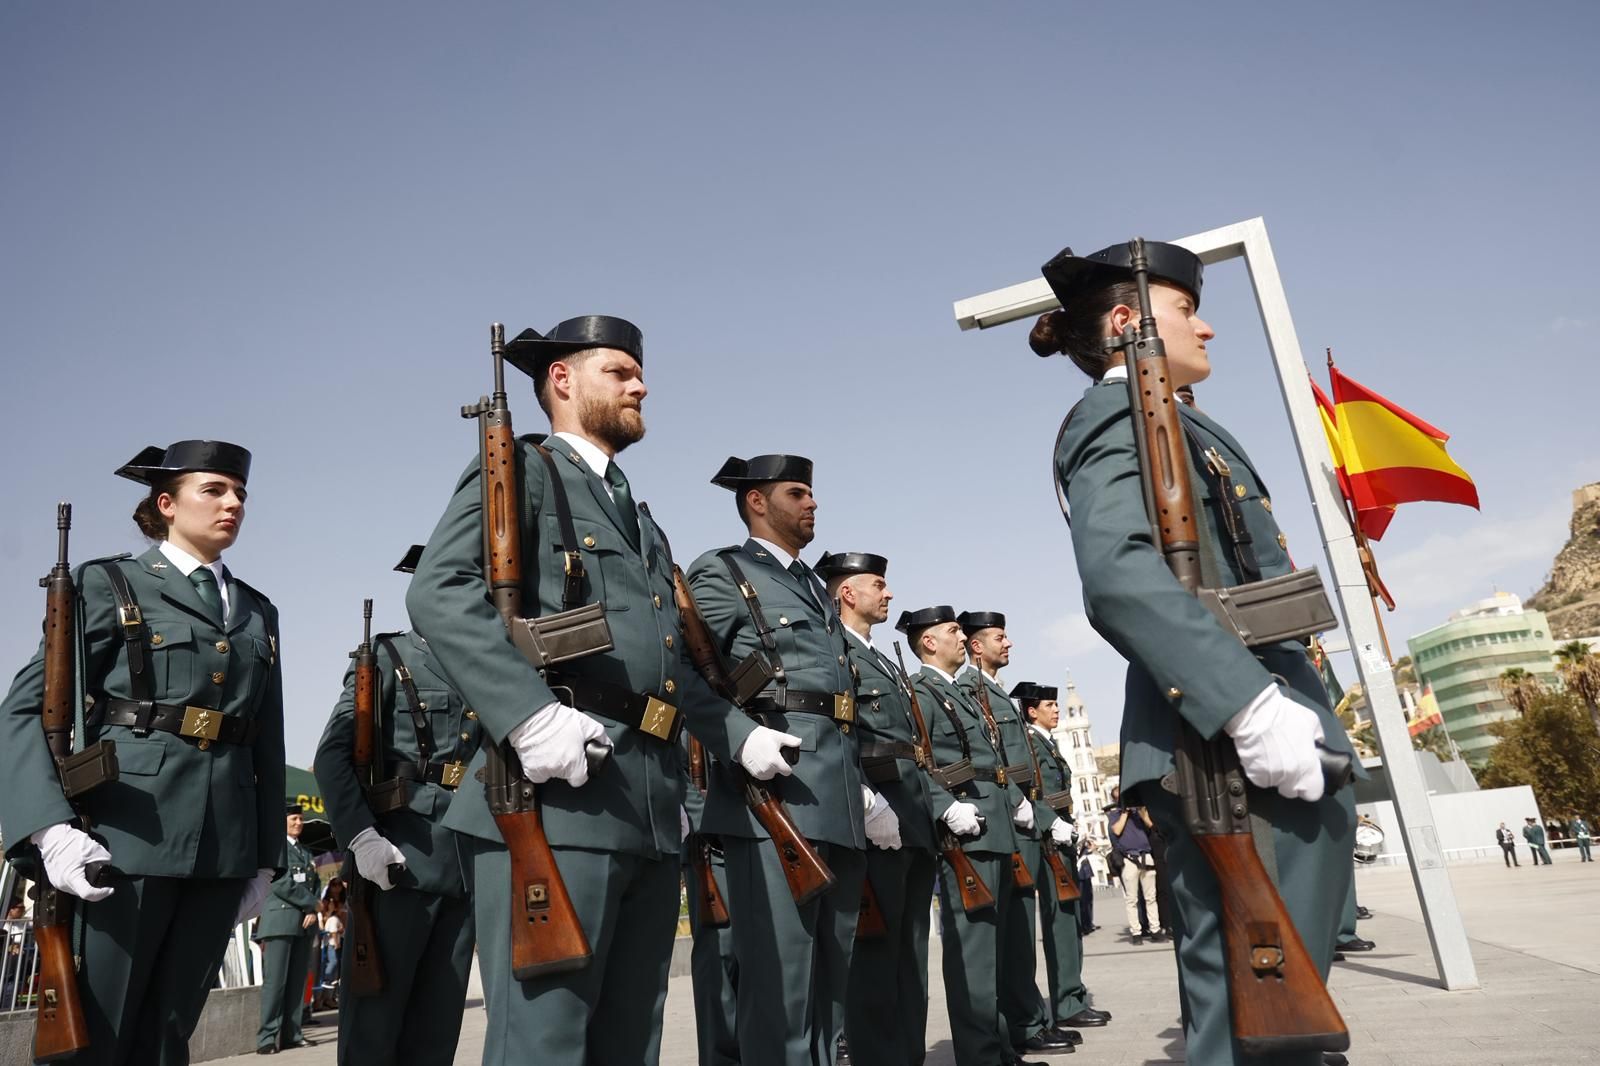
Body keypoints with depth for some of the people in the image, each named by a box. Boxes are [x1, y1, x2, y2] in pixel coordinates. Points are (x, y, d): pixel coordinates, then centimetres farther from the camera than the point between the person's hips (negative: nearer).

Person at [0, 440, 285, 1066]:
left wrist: (267, 855, 11)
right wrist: (51, 828, -18)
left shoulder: (259, 613, 15)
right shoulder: (112, 584, 2)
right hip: (129, 835, -4)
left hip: (224, 845, 4)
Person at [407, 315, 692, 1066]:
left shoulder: (642, 520, 28)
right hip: (556, 790, -8)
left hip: (651, 808, 8)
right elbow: (440, 592, -12)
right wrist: (530, 715, -24)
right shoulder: (521, 469, 5)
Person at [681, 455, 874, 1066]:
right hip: (775, 794, -8)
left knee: (829, 980, 13)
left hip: (839, 805, 8)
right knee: (779, 980, -6)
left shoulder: (816, 588, 26)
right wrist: (742, 736, -28)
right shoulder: (721, 573, 2)